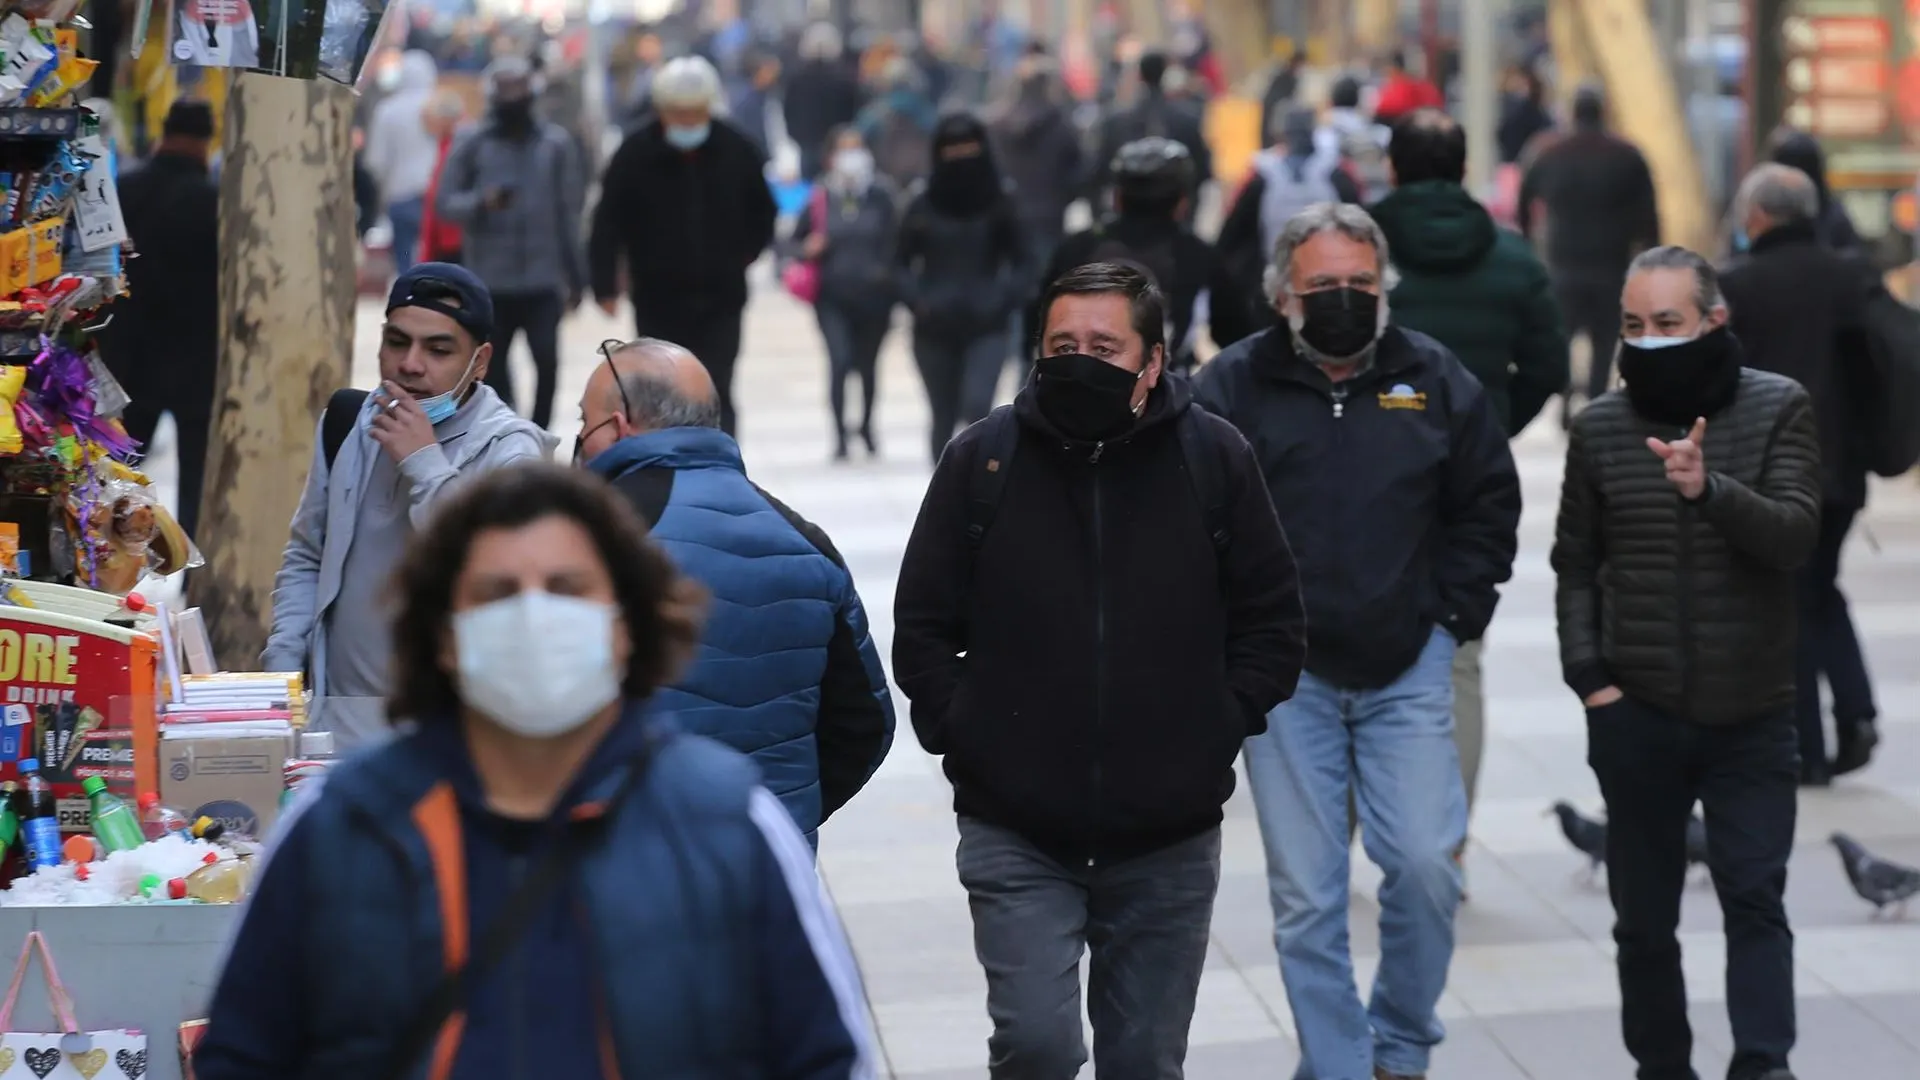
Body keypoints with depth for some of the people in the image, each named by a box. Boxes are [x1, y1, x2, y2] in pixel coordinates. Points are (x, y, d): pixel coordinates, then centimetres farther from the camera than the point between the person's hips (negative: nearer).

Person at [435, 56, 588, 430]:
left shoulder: (556, 143, 4)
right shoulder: (472, 145, 2)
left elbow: (571, 212, 8)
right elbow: (447, 203, 1)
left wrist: (577, 275, 7)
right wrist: (482, 202, -20)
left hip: (543, 279, 0)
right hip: (490, 282, 1)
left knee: (547, 359, -12)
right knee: (493, 368, 8)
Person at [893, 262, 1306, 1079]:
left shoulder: (1215, 459, -2)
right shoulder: (983, 458, -3)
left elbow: (1272, 623, 6)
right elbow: (922, 627, 4)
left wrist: (1216, 728, -2)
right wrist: (965, 737, -4)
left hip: (1170, 837, 1)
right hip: (1016, 835, -1)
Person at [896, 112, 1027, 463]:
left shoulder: (999, 203, 0)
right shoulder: (923, 205, 1)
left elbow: (1019, 263, 6)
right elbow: (902, 263, 6)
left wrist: (1003, 302, -10)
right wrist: (918, 302, -11)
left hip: (986, 329, -1)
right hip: (934, 330, 1)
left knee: (977, 407, -20)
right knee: (943, 420, 9)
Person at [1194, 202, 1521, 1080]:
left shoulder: (1435, 380, 4)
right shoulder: (1232, 387, -2)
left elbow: (1488, 505, 12)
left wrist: (1453, 615, 4)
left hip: (1408, 669, 1)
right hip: (1284, 676, -1)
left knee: (1425, 862, -6)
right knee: (1306, 896, 1)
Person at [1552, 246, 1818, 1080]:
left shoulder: (1779, 409, -3)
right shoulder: (1599, 428, 2)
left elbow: (1795, 533, -16)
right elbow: (1575, 565, 6)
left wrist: (1711, 490, -34)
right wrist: (1589, 675, -6)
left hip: (1751, 717, -2)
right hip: (1636, 716, 2)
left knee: (1756, 898, -8)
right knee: (1644, 914, 9)